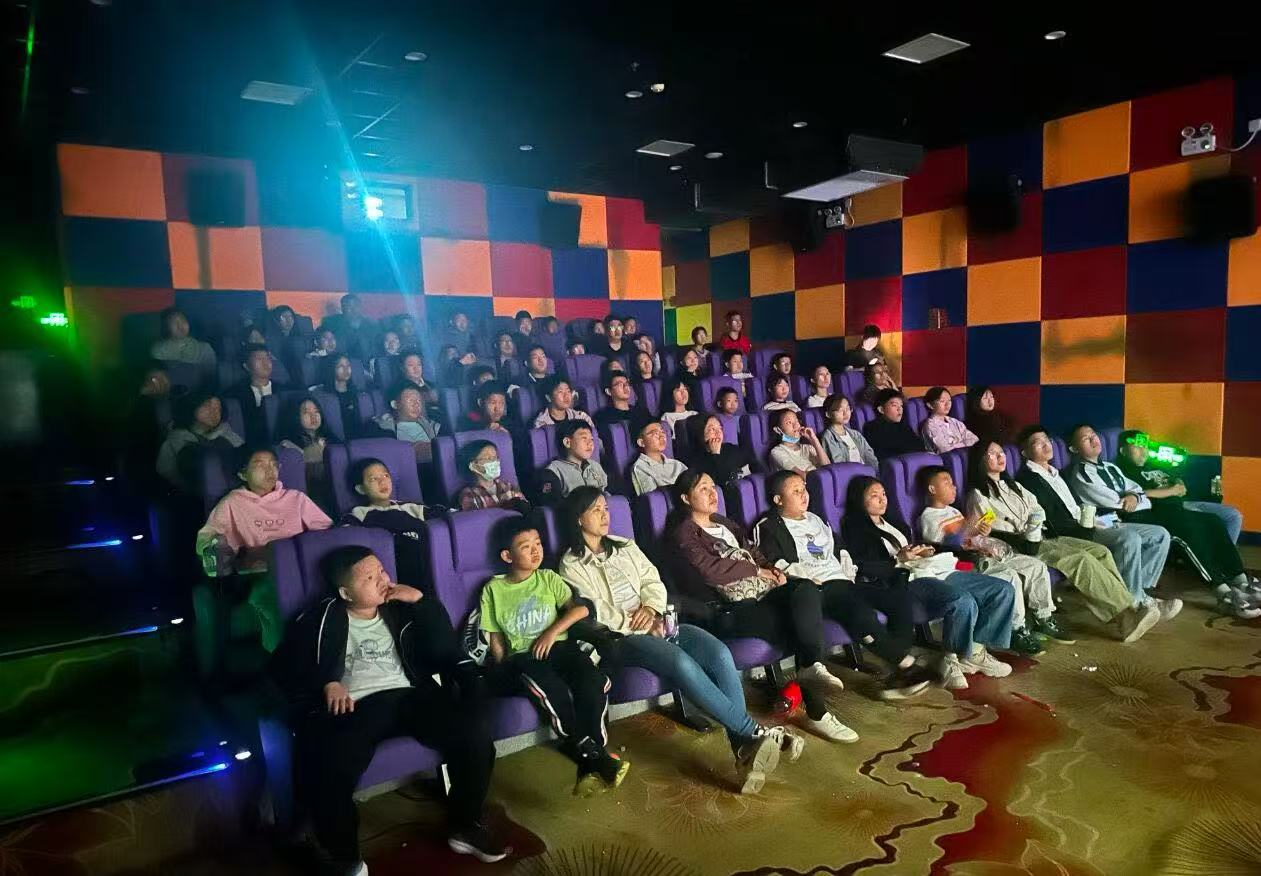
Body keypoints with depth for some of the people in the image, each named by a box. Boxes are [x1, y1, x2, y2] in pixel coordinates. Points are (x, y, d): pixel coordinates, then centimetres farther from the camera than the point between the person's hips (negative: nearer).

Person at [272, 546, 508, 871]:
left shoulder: (401, 610, 18)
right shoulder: (322, 620, 11)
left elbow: (444, 650, 8)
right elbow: (287, 666, 4)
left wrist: (423, 600, -1)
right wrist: (327, 683, -13)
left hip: (409, 696, 3)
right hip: (355, 707, -2)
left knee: (475, 726, -22)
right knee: (326, 773, -32)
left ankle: (465, 827, 0)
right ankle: (347, 860, -2)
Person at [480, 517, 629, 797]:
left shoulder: (548, 578, 11)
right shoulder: (493, 589, 7)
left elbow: (580, 608, 1)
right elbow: (495, 639, 8)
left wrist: (553, 631, -12)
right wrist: (505, 670, -5)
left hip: (557, 647, 2)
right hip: (520, 657, -2)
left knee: (593, 680, -31)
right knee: (551, 687, -38)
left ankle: (591, 763, -25)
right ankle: (590, 754, -27)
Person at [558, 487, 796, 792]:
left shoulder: (625, 546, 21)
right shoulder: (571, 565, 3)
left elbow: (653, 581, 14)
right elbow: (594, 612, -7)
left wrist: (651, 608, -7)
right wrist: (638, 624, -10)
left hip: (656, 623, 6)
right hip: (622, 637, -5)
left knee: (720, 653, -23)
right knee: (682, 663, -33)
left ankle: (744, 748, -26)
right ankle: (756, 731, -25)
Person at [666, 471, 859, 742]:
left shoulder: (725, 524, 27)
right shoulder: (682, 534, 0)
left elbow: (754, 553, 26)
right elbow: (711, 570, -14)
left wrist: (773, 570, 2)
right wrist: (757, 571, -3)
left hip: (764, 593, 7)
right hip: (731, 610, -7)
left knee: (806, 589, -24)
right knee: (799, 627, -25)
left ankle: (813, 668, -28)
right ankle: (817, 713, -17)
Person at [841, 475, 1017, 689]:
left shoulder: (892, 520, 28)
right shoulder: (854, 528, 2)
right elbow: (865, 568, -10)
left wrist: (923, 552, 11)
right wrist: (899, 559, -15)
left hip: (934, 569, 9)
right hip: (906, 579, -9)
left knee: (1003, 590, -2)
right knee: (963, 602, -34)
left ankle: (975, 650, 1)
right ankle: (952, 661, -12)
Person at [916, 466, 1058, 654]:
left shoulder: (953, 511, 26)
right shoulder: (928, 518, -3)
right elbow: (941, 549, -14)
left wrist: (982, 531, 3)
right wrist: (966, 530, -20)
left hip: (986, 553, 9)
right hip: (969, 561, -9)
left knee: (1037, 566, -1)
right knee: (1011, 577, -31)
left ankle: (1044, 619, 9)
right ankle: (1018, 631, -20)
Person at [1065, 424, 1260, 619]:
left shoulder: (1110, 467, 26)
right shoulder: (1080, 473, -3)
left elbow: (1136, 488, 18)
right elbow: (1109, 501, -12)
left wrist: (1135, 497, -7)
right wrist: (1149, 503, -2)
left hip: (1143, 510, 9)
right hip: (1127, 518, -9)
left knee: (1212, 521, -5)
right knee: (1188, 525, -27)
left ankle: (1241, 581, -8)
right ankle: (1225, 594, -27)